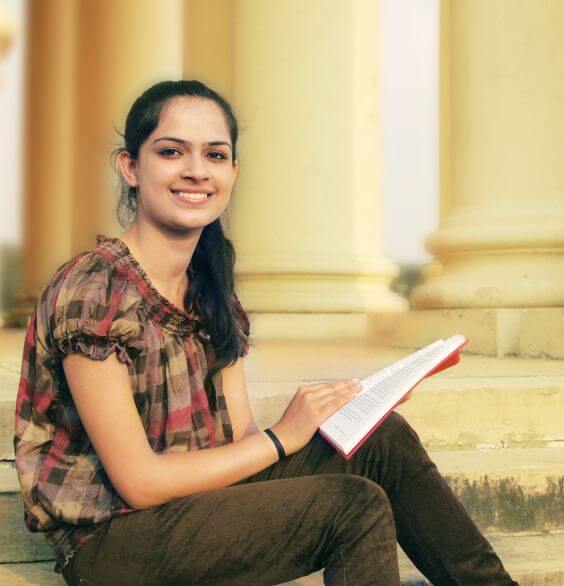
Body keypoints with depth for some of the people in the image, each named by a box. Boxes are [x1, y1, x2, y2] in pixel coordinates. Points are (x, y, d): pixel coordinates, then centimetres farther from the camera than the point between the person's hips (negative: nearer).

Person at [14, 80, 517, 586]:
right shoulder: (90, 292, -19)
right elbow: (139, 482, -20)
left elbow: (240, 438, 2)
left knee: (383, 439, -6)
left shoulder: (211, 293, 5)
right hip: (111, 539, -7)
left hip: (198, 490, 7)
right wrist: (281, 438, -15)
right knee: (355, 506, -21)